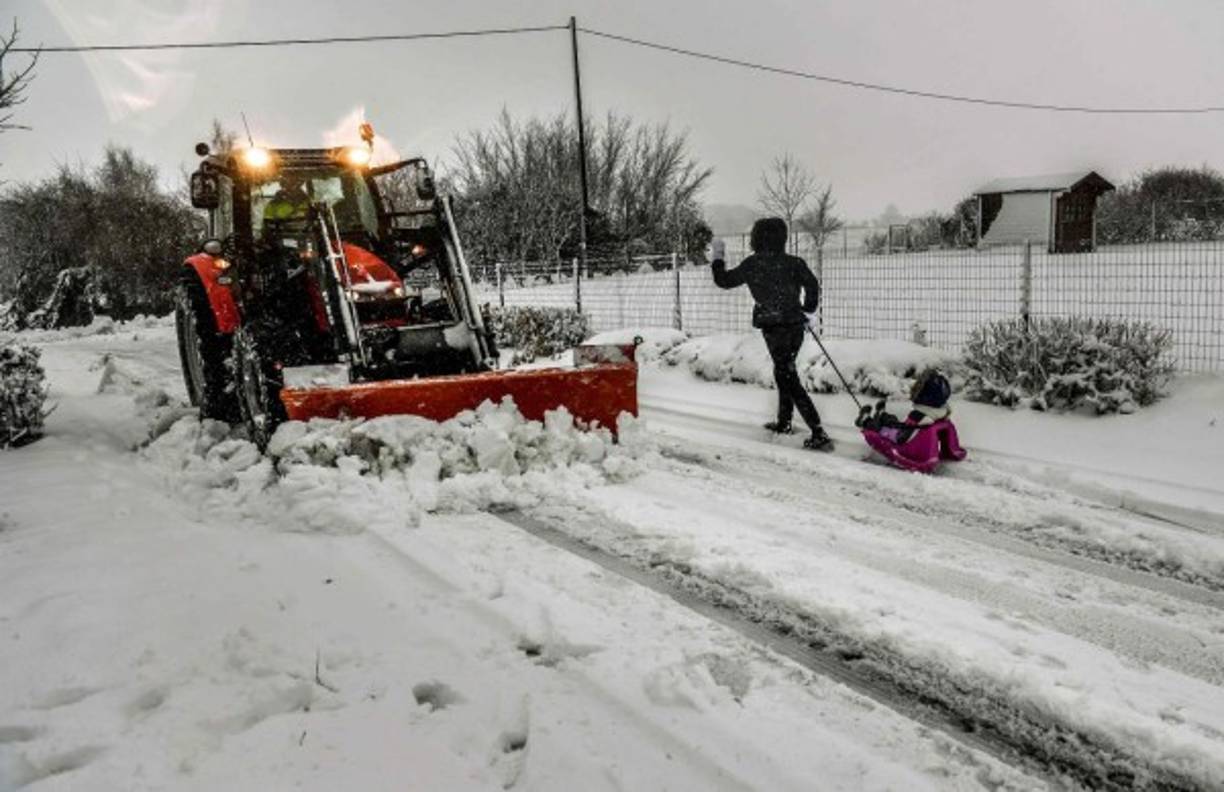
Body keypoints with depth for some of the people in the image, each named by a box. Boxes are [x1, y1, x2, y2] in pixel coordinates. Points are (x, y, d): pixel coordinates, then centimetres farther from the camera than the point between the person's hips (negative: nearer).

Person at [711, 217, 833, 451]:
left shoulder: (753, 265, -5)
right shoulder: (793, 262, 3)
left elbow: (724, 280, 6)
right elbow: (812, 284, -3)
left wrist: (718, 258, 23)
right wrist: (809, 311, 11)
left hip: (773, 328, -5)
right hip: (796, 325, 6)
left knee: (789, 379, -5)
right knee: (784, 372, 24)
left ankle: (819, 435, -13)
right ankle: (784, 422, 36)